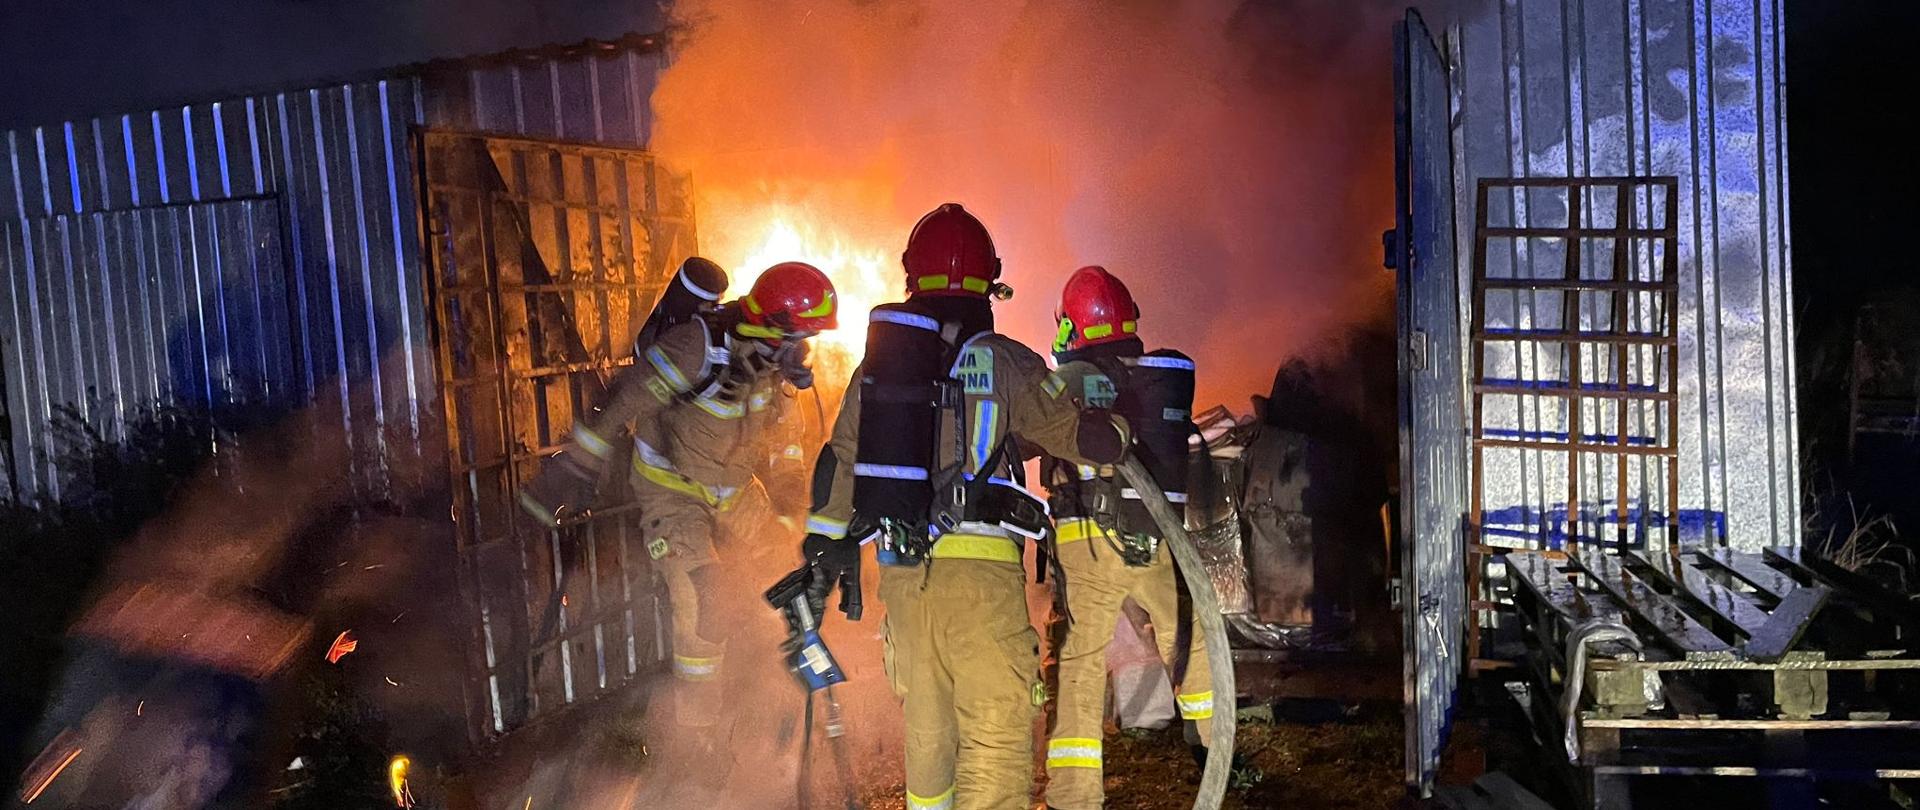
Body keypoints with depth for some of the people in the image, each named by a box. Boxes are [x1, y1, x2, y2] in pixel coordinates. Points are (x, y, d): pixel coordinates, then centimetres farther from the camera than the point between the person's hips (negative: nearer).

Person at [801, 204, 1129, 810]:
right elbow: (1077, 436, -2)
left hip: (901, 572, 5)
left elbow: (839, 463, 11)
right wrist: (1124, 420, 20)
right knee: (997, 730, -3)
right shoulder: (1004, 362, -4)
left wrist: (823, 551, 19)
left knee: (926, 724, 22)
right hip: (979, 569, -5)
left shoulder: (877, 362, 10)